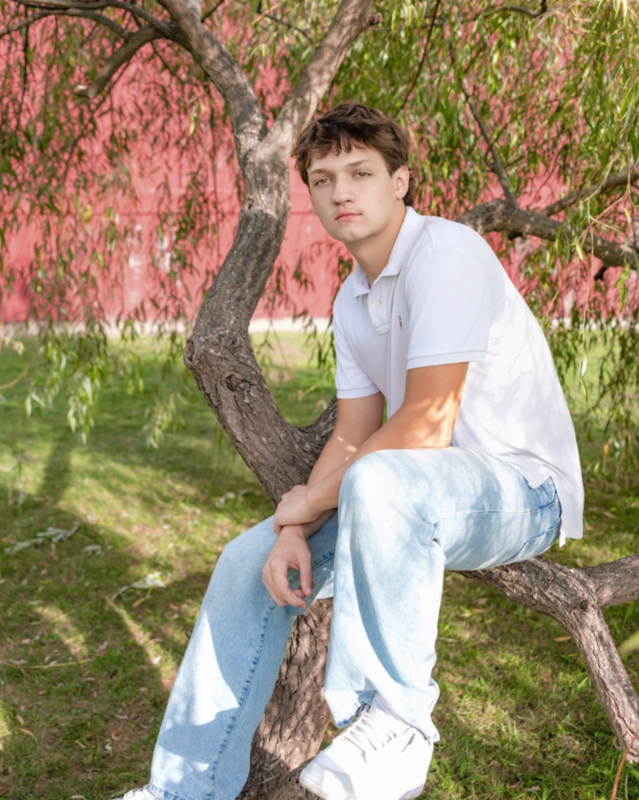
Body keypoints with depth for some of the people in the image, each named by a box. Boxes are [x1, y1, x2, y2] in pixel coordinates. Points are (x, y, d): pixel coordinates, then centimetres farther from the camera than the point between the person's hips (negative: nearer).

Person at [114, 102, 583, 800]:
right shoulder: (352, 301, 9)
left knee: (377, 480, -40)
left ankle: (394, 723, -22)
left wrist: (312, 501, -12)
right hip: (413, 492, 9)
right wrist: (294, 532, -8)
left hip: (524, 488, -8)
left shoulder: (446, 254, -19)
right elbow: (351, 438, 8)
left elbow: (423, 428, -24)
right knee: (249, 562, 3)